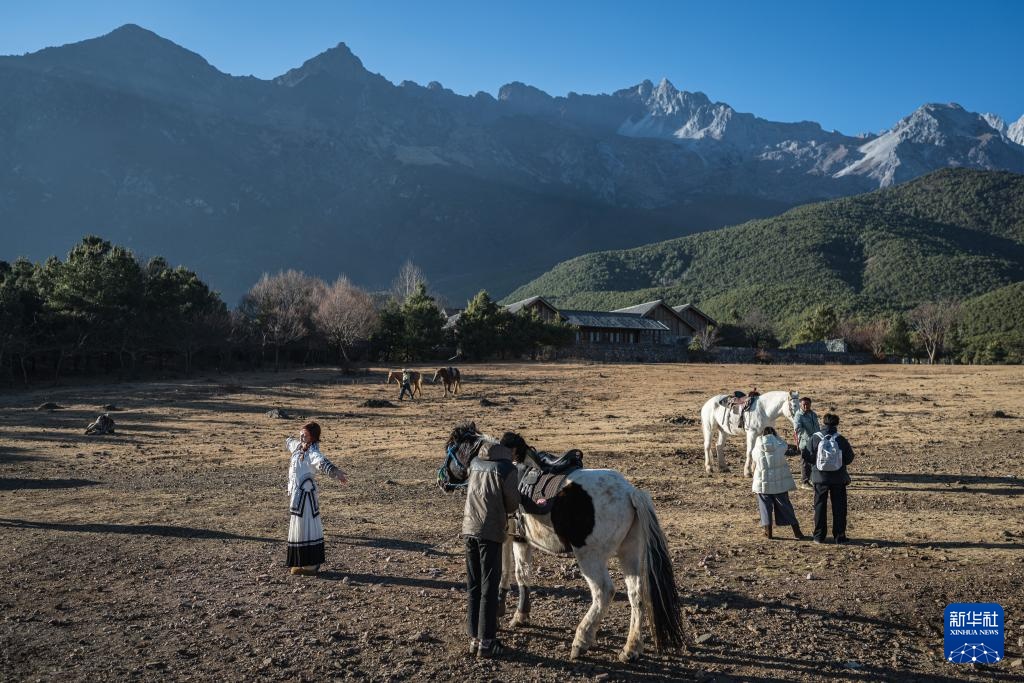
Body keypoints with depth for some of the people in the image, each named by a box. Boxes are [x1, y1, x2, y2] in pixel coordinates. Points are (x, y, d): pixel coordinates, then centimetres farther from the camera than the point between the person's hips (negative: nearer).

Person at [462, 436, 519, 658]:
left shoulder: (475, 463, 10)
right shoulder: (508, 469, -8)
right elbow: (512, 503, -4)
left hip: (469, 529, 6)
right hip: (491, 532, -6)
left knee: (473, 587, 13)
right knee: (489, 588, 1)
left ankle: (474, 638, 19)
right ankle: (486, 642, 5)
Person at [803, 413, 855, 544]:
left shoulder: (815, 438, -9)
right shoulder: (841, 439, -9)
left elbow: (809, 458, -8)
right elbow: (849, 458, -3)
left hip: (820, 478, 0)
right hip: (838, 479, 0)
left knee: (820, 506, 10)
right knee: (839, 507, 9)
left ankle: (819, 536, 11)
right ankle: (839, 536, 9)